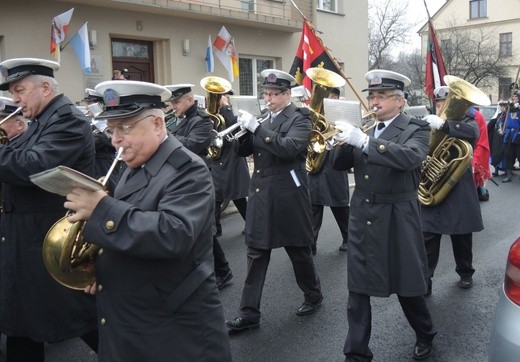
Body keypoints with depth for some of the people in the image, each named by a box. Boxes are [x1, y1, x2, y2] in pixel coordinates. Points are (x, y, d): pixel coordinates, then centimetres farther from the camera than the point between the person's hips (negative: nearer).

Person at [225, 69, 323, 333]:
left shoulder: (299, 118, -7)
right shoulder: (263, 117, 12)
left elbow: (289, 148, -25)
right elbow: (245, 151, 9)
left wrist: (257, 128, -26)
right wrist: (243, 130, -10)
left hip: (288, 196, -6)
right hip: (260, 194, 6)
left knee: (298, 250, 10)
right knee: (256, 253, 5)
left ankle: (313, 295, 33)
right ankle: (249, 313, 11)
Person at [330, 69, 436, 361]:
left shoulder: (416, 128, -5)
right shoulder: (365, 128, 10)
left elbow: (410, 157, -27)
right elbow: (340, 165, 6)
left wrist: (364, 141, -35)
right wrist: (342, 140, -15)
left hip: (397, 220, -4)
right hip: (362, 218, 4)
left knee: (407, 285, 11)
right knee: (358, 289, 6)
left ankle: (426, 336, 38)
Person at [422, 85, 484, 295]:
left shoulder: (466, 122, 0)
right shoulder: (430, 125, 5)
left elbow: (473, 132, -25)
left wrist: (443, 124, -36)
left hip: (459, 191, 0)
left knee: (462, 237, 14)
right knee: (428, 237, -2)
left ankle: (465, 273, 34)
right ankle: (424, 281, 4)